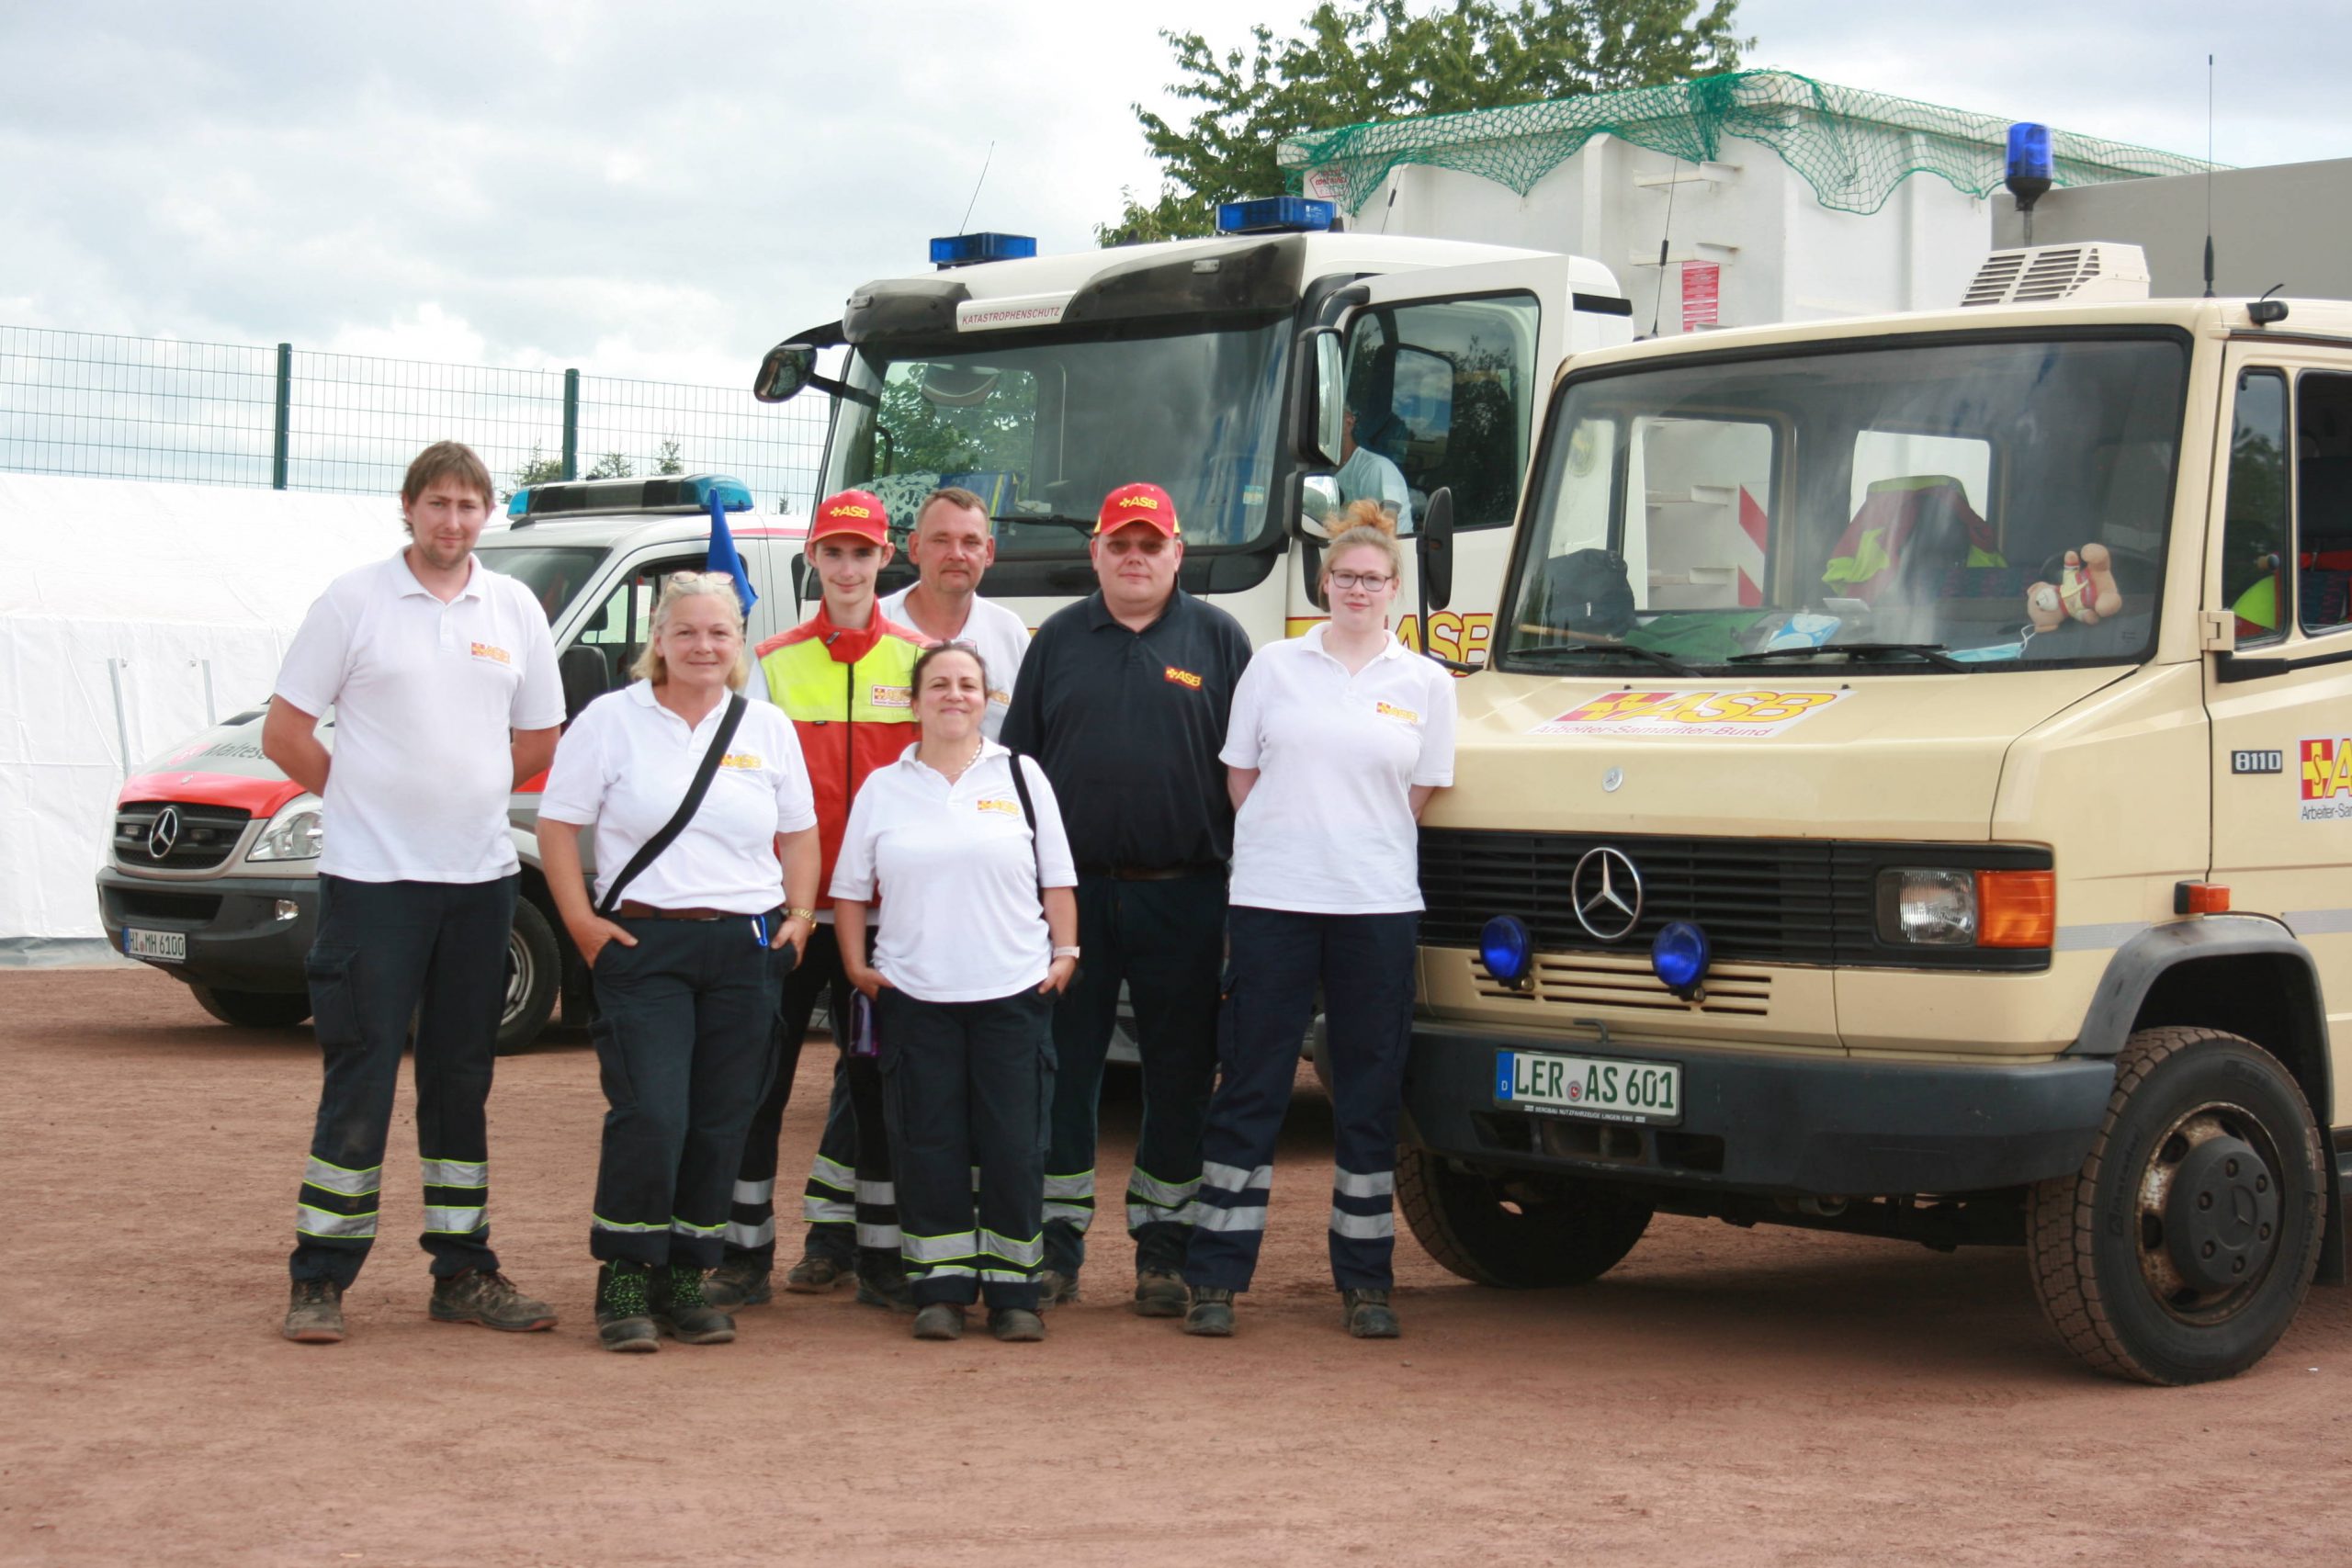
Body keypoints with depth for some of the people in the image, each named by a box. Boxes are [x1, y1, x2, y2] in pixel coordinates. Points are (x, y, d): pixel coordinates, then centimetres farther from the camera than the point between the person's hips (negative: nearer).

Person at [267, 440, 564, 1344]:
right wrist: (369, 797, 2)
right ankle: (319, 1280, 3)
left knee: (461, 1082, 10)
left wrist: (465, 794, 9)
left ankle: (463, 1273, 16)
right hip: (371, 876, -4)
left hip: (480, 877, 4)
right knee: (360, 1082, -4)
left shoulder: (514, 609, 9)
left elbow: (538, 740, 17)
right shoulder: (354, 600, -2)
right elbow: (285, 733, 0)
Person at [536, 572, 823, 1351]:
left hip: (747, 946, 3)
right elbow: (558, 825, 3)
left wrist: (799, 916, 6)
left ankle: (685, 1278, 15)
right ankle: (624, 1283, 0)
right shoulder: (611, 720, 3)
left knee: (721, 1125, 3)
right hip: (643, 943, -3)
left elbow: (799, 833, 19)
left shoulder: (769, 727, 12)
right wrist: (581, 922, -6)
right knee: (649, 1116, -13)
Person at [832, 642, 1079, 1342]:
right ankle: (940, 1289, 8)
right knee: (928, 1145, 1)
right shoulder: (883, 789, 10)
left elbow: (1057, 881, 10)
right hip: (914, 996, 1)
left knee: (1014, 1145, -1)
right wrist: (856, 965, 2)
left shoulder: (1021, 778, 9)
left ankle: (1012, 1290, 6)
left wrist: (1064, 953, 0)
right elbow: (850, 889, 12)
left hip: (1013, 993, -1)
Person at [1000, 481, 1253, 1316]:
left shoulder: (1218, 639, 6)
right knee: (1062, 1071, 3)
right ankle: (1057, 1249, 12)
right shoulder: (1058, 640, 10)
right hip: (1071, 892, 1)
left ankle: (1161, 1250, 14)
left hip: (1184, 895, -1)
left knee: (1179, 1076, 4)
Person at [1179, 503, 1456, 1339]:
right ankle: (1215, 1277, 5)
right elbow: (1239, 779, 9)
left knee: (1370, 1096, 5)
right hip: (1273, 898, -1)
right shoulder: (1274, 667, 7)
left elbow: (1420, 795, 10)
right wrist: (1288, 840, 3)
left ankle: (1365, 1280, 13)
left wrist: (1356, 843, 5)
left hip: (1378, 904, 1)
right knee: (1249, 1089, 0)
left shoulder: (1425, 684, 7)